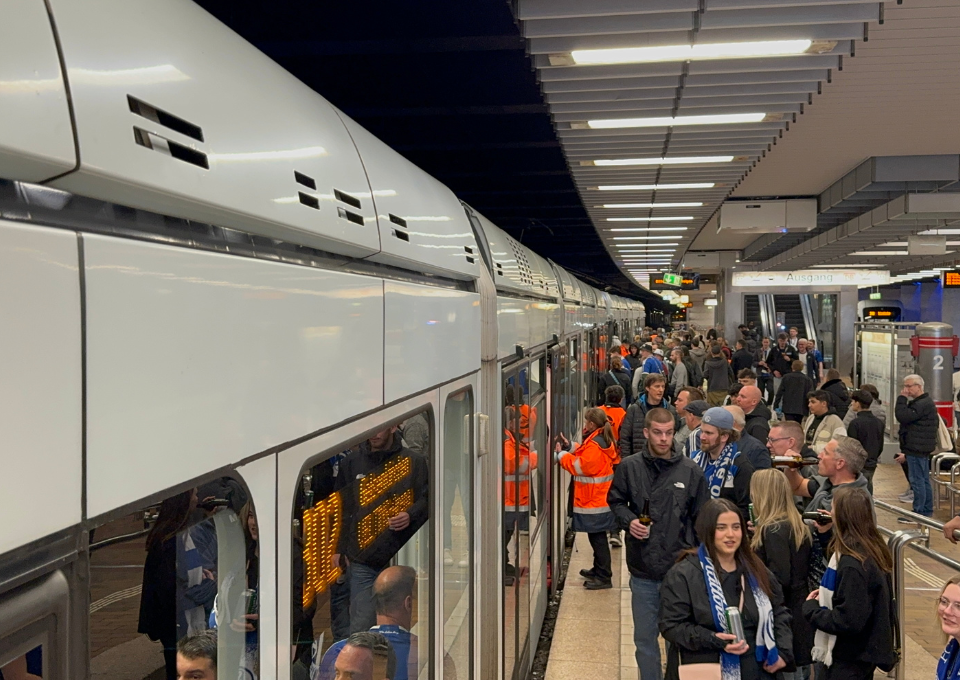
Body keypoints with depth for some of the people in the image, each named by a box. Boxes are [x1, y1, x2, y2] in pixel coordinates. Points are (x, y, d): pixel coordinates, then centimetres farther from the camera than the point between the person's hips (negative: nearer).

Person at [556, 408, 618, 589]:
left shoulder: (594, 445, -21)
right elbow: (585, 458, 15)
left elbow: (580, 466, -20)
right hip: (599, 499, 10)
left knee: (598, 539, -4)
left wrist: (561, 454, -9)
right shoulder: (603, 441, 10)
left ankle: (604, 577, 2)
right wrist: (569, 447, 10)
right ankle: (598, 570, 30)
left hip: (594, 502, -10)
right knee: (597, 538, 19)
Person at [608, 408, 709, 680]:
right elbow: (615, 501, 12)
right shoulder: (629, 467, -3)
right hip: (643, 570, 1)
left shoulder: (691, 470, -3)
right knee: (644, 638, 14)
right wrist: (628, 520, -8)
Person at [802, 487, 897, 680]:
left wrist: (810, 608, -11)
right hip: (868, 648, 9)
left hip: (851, 659, -9)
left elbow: (848, 620, -27)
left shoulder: (852, 564, -27)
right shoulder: (874, 550, 1)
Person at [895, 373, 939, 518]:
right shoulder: (922, 402, 18)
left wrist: (902, 398, -13)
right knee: (924, 480, 15)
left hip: (917, 449, -11)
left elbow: (902, 417, -25)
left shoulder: (923, 404, -17)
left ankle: (919, 512, -4)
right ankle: (927, 510, 22)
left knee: (917, 480, -7)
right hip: (920, 449, 11)